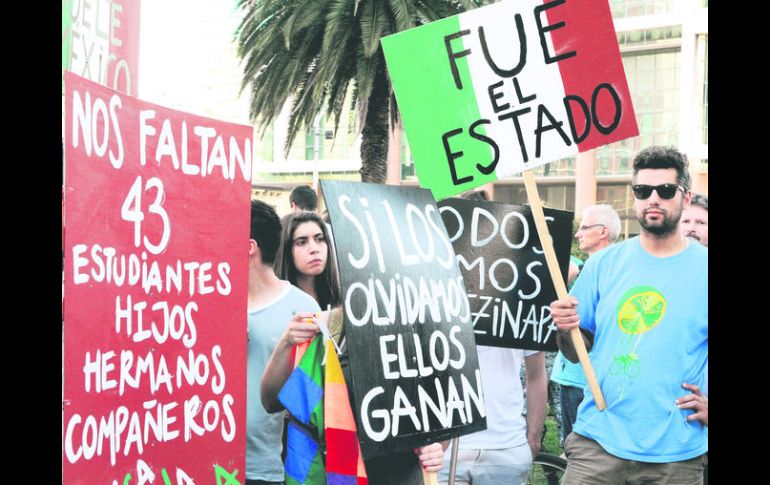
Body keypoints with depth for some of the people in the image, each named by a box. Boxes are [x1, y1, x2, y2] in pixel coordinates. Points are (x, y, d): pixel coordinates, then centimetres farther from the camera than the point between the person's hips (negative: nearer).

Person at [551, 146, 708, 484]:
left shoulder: (703, 268, -1)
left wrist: (709, 405, -10)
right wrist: (565, 330, -12)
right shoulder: (603, 263, 6)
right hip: (598, 441, 1)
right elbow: (578, 353, 8)